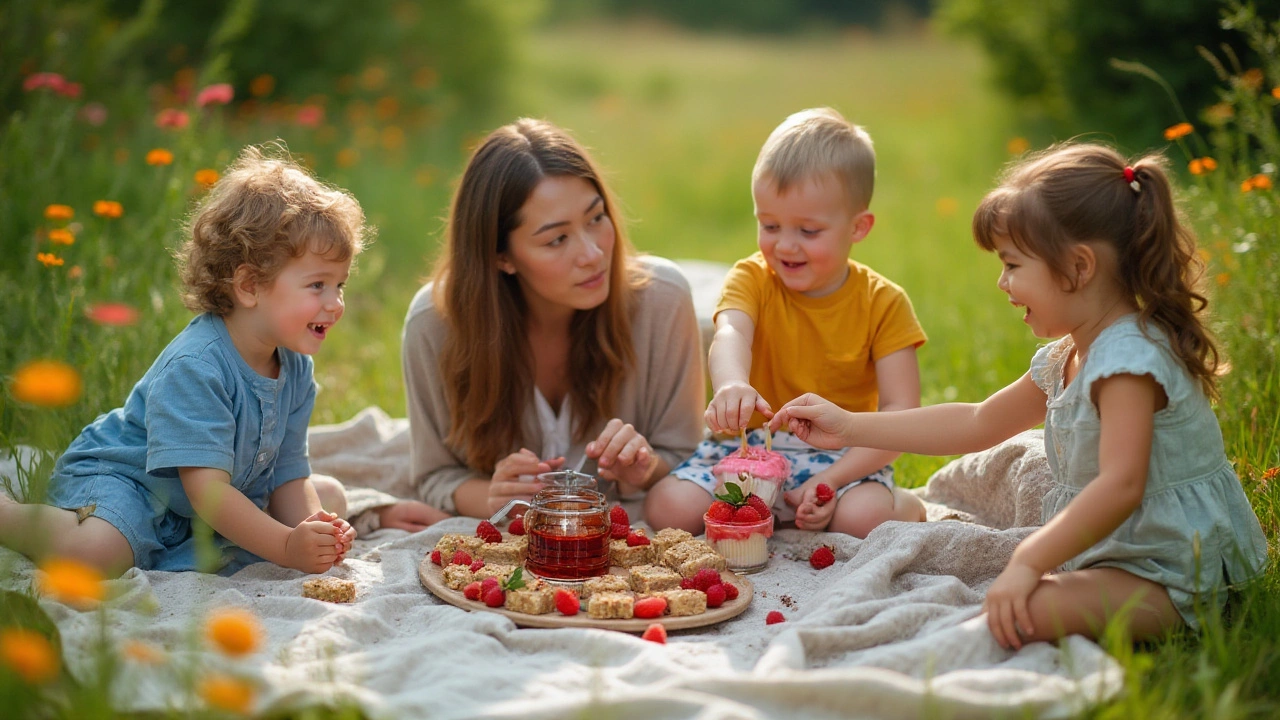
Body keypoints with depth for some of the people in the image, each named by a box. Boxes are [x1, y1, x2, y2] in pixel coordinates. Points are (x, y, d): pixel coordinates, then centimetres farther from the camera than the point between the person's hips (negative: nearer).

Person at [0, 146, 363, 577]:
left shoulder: (296, 369, -6)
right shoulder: (194, 367, -31)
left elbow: (288, 476, -3)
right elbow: (206, 489, -34)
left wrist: (309, 529, -24)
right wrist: (287, 547, -37)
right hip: (121, 476, -8)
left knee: (329, 496, 6)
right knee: (95, 551, -36)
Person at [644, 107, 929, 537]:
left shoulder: (884, 304, -5)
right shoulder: (752, 279, -3)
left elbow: (901, 412, -10)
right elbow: (730, 335, -27)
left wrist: (832, 480, -23)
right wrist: (732, 385, -53)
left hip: (844, 457, -2)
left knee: (865, 517, -33)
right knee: (669, 508, -21)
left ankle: (906, 507, 2)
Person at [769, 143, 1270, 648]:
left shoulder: (1129, 359, -22)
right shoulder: (1064, 361, 10)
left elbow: (1120, 486, -33)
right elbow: (976, 424, 18)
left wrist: (1028, 563, -38)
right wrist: (848, 427, 16)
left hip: (1170, 580, -10)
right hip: (1116, 552, 10)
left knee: (1024, 613, -32)